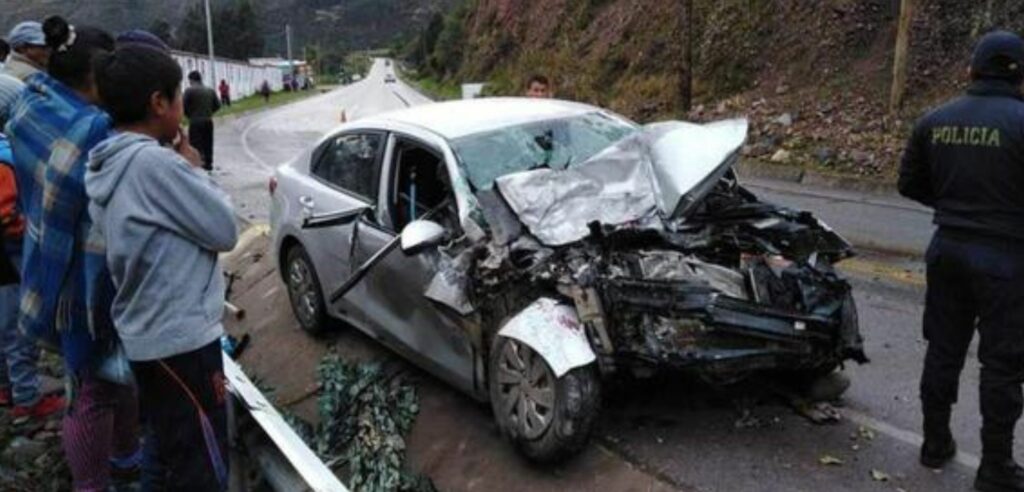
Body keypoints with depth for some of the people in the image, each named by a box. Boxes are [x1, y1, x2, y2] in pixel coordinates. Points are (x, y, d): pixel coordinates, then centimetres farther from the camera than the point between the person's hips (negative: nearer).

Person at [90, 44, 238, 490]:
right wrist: (194, 168, -4)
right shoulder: (154, 161, -21)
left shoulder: (107, 165, 6)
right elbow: (224, 231, -15)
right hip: (181, 338, -9)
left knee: (174, 453, 22)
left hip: (145, 335, 9)